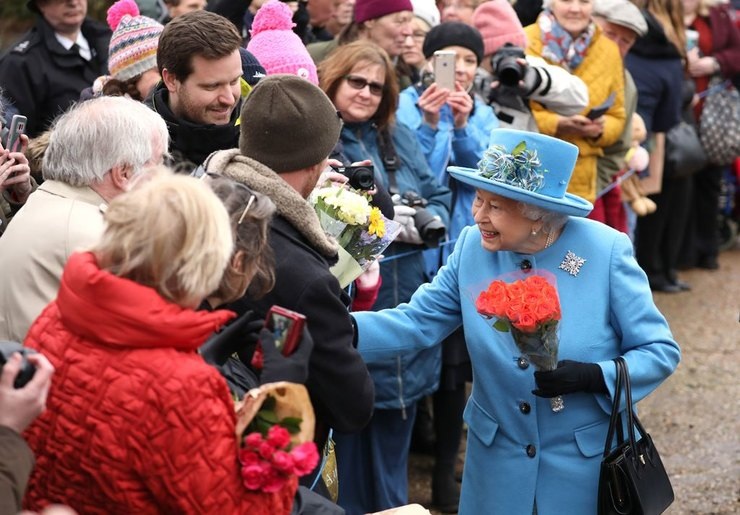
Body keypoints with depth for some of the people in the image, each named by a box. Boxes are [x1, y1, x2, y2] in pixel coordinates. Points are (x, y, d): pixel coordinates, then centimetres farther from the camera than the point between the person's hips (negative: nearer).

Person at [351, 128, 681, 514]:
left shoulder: (605, 251, -17)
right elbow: (415, 322, -7)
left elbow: (660, 351, -12)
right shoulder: (472, 247, -8)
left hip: (587, 461, -3)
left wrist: (592, 376, -27)